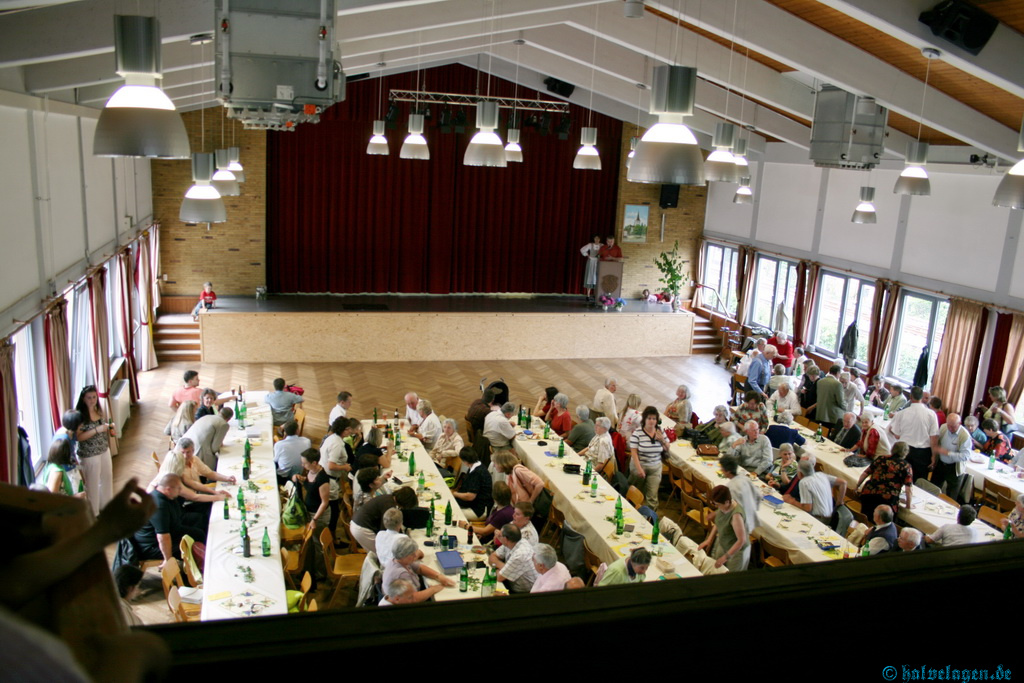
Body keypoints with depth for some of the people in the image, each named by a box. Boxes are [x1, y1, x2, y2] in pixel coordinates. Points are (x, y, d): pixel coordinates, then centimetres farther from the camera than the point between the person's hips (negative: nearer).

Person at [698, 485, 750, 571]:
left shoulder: (736, 515, -37)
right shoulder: (723, 506, -15)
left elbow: (742, 540, -31)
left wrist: (725, 557, -28)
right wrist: (709, 539, -1)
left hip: (736, 550, -7)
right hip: (722, 544, 7)